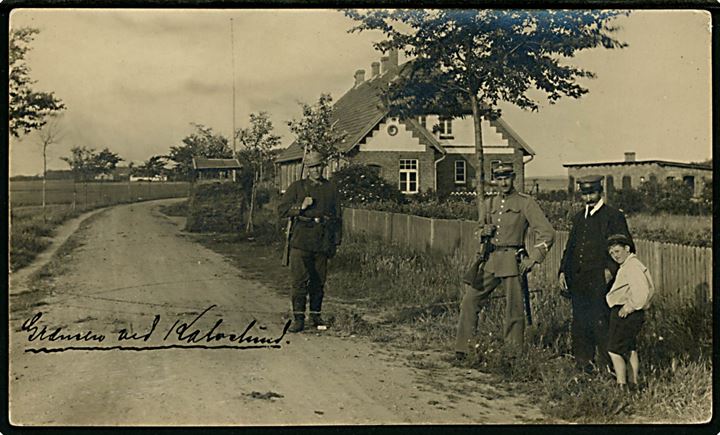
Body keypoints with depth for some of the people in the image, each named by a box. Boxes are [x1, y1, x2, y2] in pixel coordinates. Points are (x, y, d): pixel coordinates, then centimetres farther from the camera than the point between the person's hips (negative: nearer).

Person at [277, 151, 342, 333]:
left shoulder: (331, 188, 11)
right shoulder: (297, 187, 4)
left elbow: (338, 216, 14)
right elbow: (281, 209, 2)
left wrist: (336, 241, 11)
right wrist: (301, 206, -13)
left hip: (323, 241, 2)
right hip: (302, 240, -2)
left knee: (318, 281, 8)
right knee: (299, 280, -9)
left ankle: (316, 316, 21)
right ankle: (298, 318, -3)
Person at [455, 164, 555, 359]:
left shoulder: (525, 202, -3)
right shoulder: (489, 203, 14)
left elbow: (547, 233, -7)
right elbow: (480, 233, 26)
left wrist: (533, 258, -14)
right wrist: (483, 231, 2)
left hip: (512, 260, -5)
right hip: (490, 261, 5)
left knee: (514, 310, 0)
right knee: (469, 301, 1)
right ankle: (462, 350, 10)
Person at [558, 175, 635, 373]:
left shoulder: (614, 216, -2)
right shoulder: (579, 217, 17)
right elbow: (570, 247, 21)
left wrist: (611, 269, -14)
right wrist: (563, 271, 11)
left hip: (600, 281, -6)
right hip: (578, 281, 6)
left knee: (600, 323, -7)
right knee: (579, 324, 8)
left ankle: (607, 363, 3)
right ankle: (583, 362, 18)